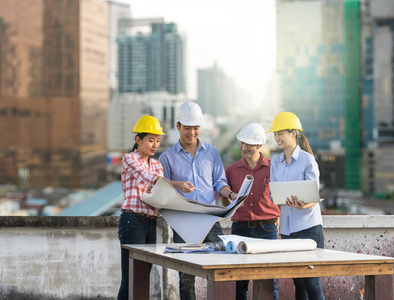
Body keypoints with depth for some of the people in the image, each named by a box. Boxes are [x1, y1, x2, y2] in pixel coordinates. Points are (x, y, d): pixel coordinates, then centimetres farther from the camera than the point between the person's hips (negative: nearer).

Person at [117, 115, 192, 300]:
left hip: (151, 223, 7)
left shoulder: (157, 165, 18)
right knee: (130, 279, -8)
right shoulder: (130, 160, -4)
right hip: (133, 221, -7)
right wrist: (177, 185, -36)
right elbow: (150, 178, -22)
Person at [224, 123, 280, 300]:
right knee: (239, 283, 2)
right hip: (240, 229, 2)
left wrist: (276, 219, -1)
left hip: (267, 230, -1)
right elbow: (226, 205, 16)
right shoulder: (231, 170, 9)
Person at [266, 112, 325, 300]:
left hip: (308, 227, -6)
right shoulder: (276, 162, 12)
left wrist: (302, 205, -31)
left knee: (312, 283, -8)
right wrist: (284, 201, -14)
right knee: (298, 283, 8)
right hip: (286, 228, 6)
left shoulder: (307, 160, -6)